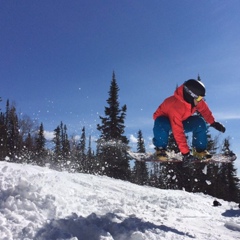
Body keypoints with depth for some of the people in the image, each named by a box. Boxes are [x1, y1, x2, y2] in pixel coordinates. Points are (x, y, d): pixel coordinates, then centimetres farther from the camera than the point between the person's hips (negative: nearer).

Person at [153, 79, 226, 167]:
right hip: (164, 119, -5)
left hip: (182, 121, 6)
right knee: (161, 124, -41)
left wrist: (213, 123, 6)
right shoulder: (175, 106, -42)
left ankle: (199, 150, -6)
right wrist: (185, 153, -44)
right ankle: (160, 149, -18)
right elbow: (178, 132, -43)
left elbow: (204, 109, 3)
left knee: (200, 122, -21)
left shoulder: (196, 100, -22)